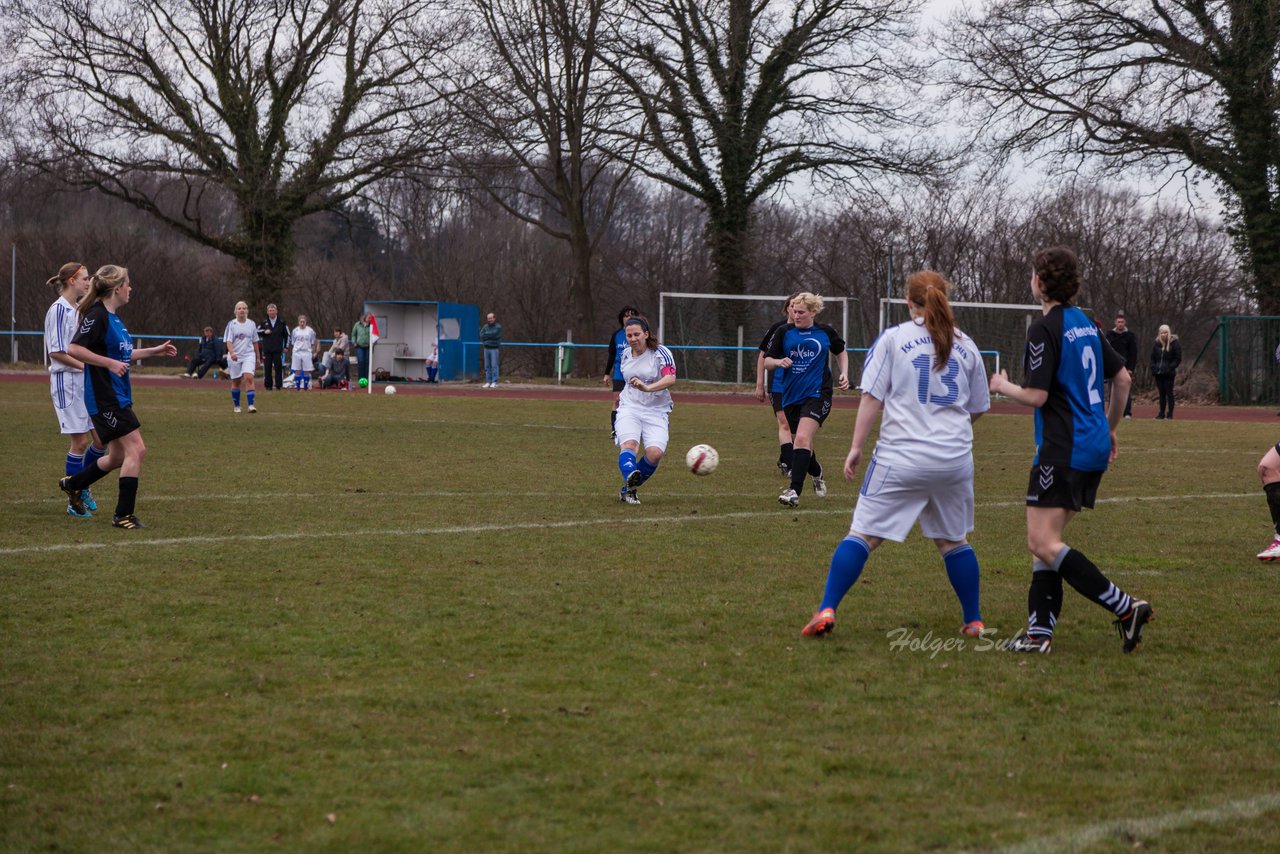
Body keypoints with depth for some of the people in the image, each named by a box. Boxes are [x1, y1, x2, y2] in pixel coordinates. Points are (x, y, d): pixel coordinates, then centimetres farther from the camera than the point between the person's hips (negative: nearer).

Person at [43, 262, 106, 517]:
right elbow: (56, 352, -18)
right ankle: (75, 503, 3)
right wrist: (85, 365, -18)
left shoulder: (76, 310, 14)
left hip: (85, 381, 8)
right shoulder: (59, 310, -12)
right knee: (80, 441, -6)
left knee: (100, 438, 5)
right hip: (66, 382, -8)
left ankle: (82, 486, 23)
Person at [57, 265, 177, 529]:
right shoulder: (97, 316, -16)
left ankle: (72, 484, 35)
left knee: (118, 457, 15)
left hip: (118, 396, 10)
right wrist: (110, 363, -24)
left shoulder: (113, 317, 14)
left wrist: (155, 351, 24)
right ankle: (123, 515, -8)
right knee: (136, 449, -12)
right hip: (105, 397, -10)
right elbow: (73, 349, -23)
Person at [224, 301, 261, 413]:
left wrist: (258, 357, 16)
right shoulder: (231, 324, -3)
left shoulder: (251, 324, 5)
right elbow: (228, 341, -11)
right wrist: (232, 352, -29)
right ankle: (236, 406, 21)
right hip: (235, 356, 0)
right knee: (236, 382, 7)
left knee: (249, 378, -18)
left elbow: (255, 342, 13)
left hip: (249, 355, 1)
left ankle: (251, 405, -21)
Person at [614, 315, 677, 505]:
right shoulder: (626, 354, 12)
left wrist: (647, 388, -40)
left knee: (655, 453, -22)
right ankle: (631, 479, -56)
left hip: (656, 412, -3)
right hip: (629, 409, 3)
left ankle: (627, 489, -4)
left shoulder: (660, 353, -7)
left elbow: (671, 379, -25)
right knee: (629, 444, -28)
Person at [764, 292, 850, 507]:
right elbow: (767, 362, 5)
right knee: (800, 444, 13)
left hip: (817, 394, -4)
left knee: (802, 439, -22)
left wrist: (844, 373, 5)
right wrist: (779, 362, -17)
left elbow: (841, 352, 20)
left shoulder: (825, 332, 1)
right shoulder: (784, 332, 2)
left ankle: (794, 491, -26)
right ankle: (816, 473, 46)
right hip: (791, 395, 4)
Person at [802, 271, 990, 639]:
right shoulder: (966, 347, 10)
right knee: (953, 541, 18)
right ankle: (974, 622, 20)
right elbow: (977, 409, 18)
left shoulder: (893, 339, -1)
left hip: (901, 456, -3)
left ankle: (826, 610, -10)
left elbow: (871, 398, -5)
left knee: (863, 534, -1)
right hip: (955, 462, 3)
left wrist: (856, 447, -1)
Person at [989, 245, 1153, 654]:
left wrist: (1003, 386, 3)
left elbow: (1036, 396, -17)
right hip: (1094, 448, 9)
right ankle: (1040, 629, 8)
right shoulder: (1085, 324, 14)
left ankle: (1126, 607, -16)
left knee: (1043, 543, -10)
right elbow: (1122, 378, 19)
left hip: (1063, 449, -9)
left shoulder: (1044, 329, -12)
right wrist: (1109, 428, 30)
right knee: (1045, 538, 12)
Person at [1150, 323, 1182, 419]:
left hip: (1169, 374, -5)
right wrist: (1153, 369, 1)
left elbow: (1178, 359, -5)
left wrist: (1170, 368, -14)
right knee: (1162, 393, 9)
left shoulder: (1174, 343, -4)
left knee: (1169, 393, -2)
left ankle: (1170, 413, 1)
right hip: (1158, 373, 5)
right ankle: (1162, 413, 13)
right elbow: (1153, 358, 15)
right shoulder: (1156, 344, 10)